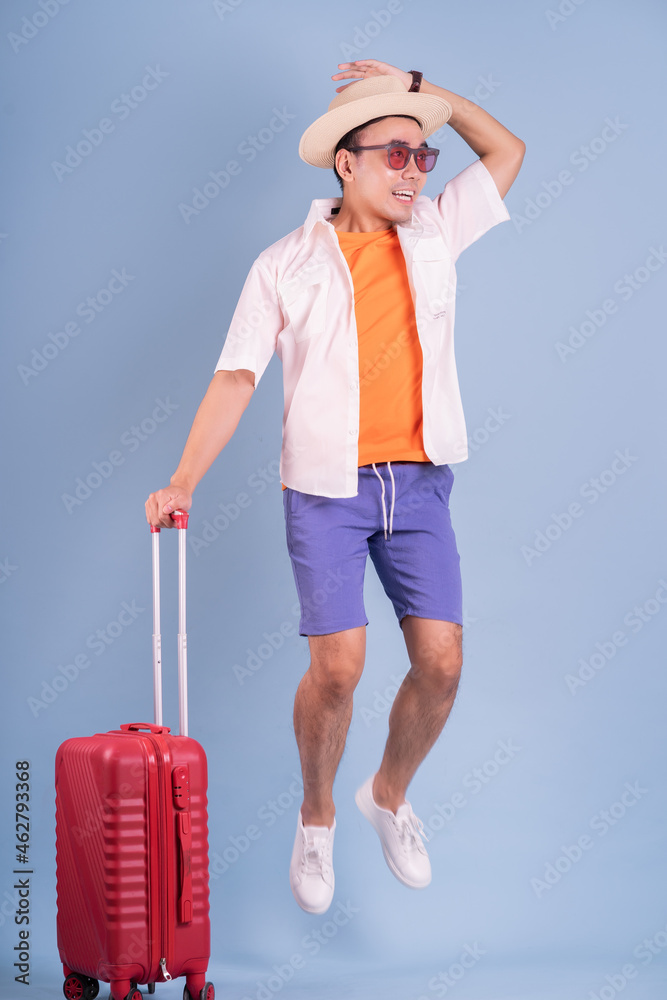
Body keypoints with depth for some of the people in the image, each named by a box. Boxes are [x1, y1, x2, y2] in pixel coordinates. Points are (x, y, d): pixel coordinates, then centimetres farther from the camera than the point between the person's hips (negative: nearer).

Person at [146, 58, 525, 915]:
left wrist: (418, 89, 11)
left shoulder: (434, 234, 9)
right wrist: (182, 481, -17)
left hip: (417, 484, 3)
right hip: (326, 489, -3)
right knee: (338, 664, -13)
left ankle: (390, 795, 23)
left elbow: (506, 149, 20)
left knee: (440, 661, -5)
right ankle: (315, 815, 15)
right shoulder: (286, 265, 0)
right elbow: (236, 378, -6)